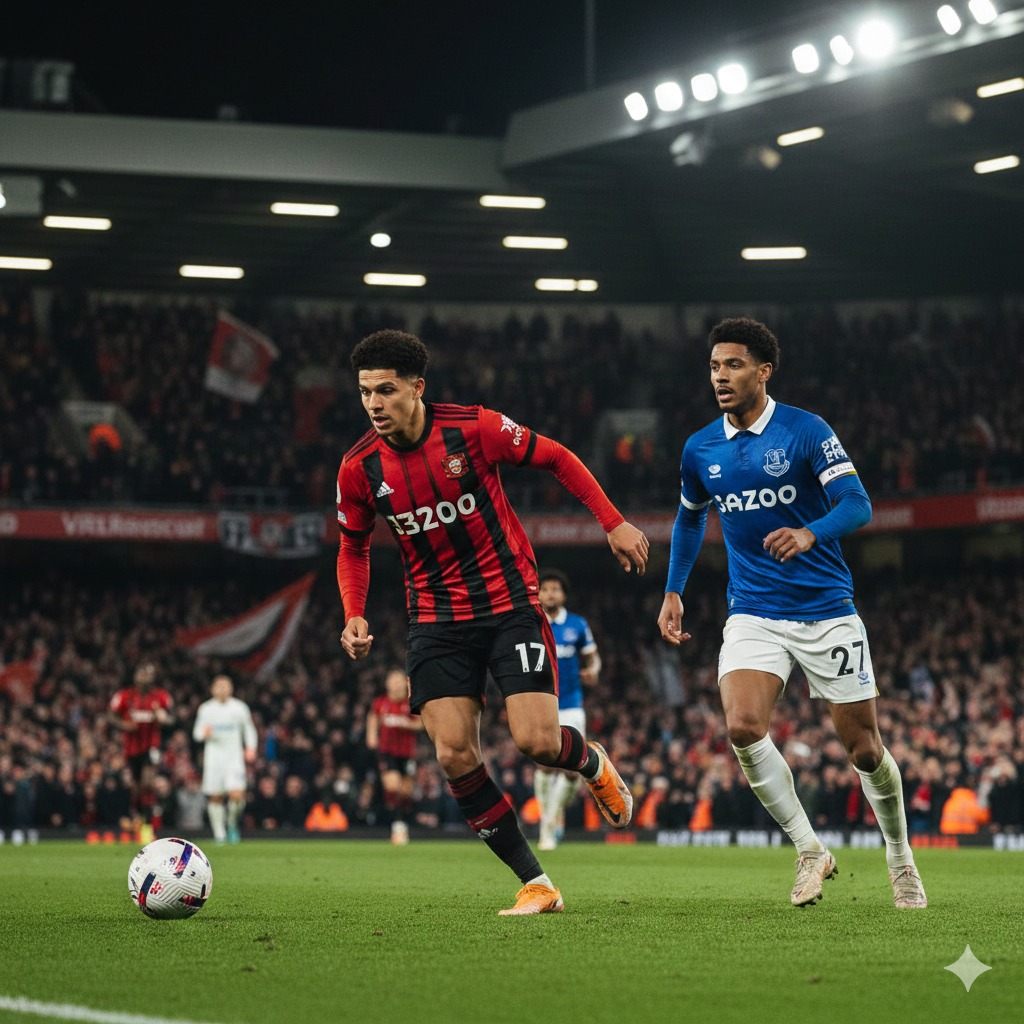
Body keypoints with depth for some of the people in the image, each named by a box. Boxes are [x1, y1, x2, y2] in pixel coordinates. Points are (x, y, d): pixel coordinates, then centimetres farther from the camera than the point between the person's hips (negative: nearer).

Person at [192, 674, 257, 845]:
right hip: (213, 758, 1)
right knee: (215, 797, 0)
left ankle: (232, 823, 11)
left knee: (236, 795, -16)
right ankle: (219, 833, 15)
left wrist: (250, 748, 2)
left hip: (234, 757, -1)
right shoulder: (206, 709, 5)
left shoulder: (240, 708, 4)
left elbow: (249, 729, 15)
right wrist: (204, 733, -13)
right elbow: (197, 733, 10)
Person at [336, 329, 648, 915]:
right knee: (455, 755, -12)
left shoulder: (473, 429, -13)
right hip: (438, 620, 3)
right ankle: (536, 884, 0)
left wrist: (614, 523, -2)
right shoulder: (360, 469, -5)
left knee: (536, 741, -15)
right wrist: (355, 616, -4)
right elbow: (354, 547, 12)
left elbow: (556, 458, 1)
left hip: (511, 603, -3)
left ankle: (592, 762, 25)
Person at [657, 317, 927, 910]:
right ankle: (810, 852, -7)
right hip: (753, 613, 3)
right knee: (743, 726, -23)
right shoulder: (700, 450, 6)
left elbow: (858, 505, -16)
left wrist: (810, 533, -35)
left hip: (827, 610, -3)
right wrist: (673, 593, 20)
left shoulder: (807, 432, -8)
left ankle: (901, 860, 28)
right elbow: (690, 518, 25)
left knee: (865, 750, 2)